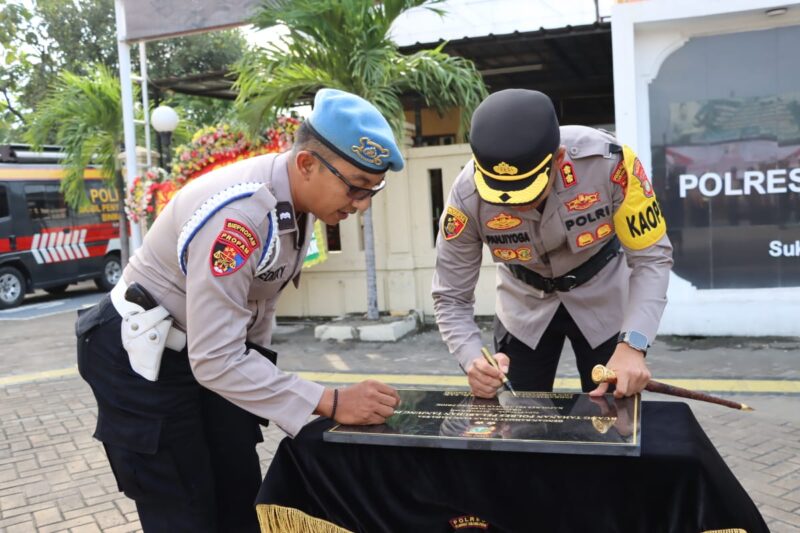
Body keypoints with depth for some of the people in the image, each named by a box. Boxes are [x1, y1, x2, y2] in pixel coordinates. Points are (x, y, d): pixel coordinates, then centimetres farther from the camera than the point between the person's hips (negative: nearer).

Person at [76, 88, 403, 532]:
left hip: (207, 349, 8)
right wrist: (331, 403, -32)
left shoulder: (297, 196, -6)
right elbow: (215, 360, -33)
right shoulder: (237, 215, -34)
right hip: (142, 357, -8)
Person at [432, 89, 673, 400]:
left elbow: (651, 257, -24)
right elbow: (450, 297, -19)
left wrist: (632, 345, -37)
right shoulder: (467, 196, -28)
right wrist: (472, 360, -37)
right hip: (525, 306, 1)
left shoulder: (608, 160, -32)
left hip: (603, 299, 0)